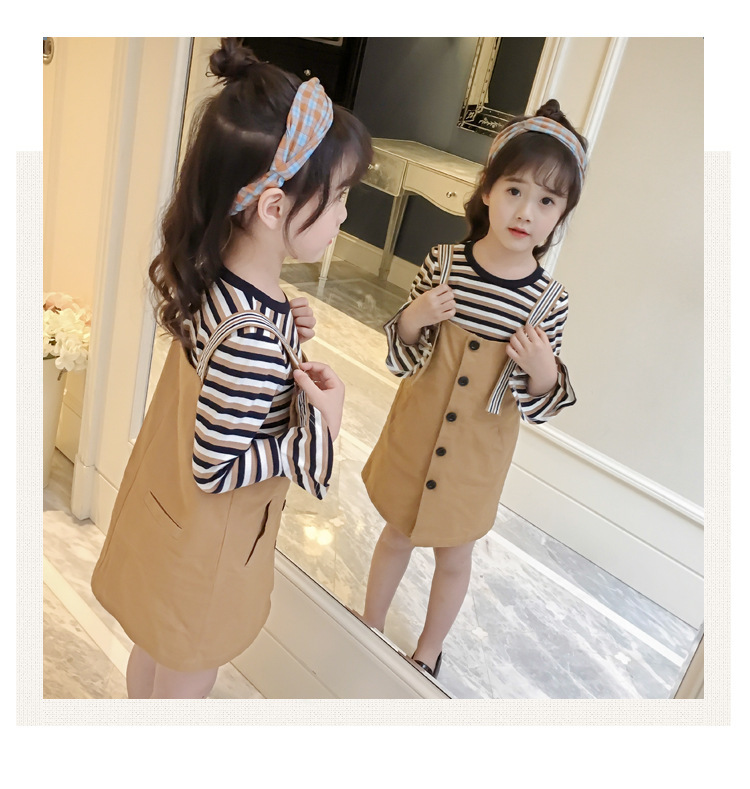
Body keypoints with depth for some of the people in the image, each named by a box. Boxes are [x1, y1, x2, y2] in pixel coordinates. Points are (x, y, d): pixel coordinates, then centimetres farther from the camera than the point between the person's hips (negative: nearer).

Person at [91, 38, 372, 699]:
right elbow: (214, 469, -30)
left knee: (153, 650, 33)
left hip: (164, 518, 8)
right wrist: (319, 429, -25)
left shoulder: (209, 277, -11)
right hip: (203, 550, -8)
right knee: (186, 682, 21)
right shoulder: (252, 338, -37)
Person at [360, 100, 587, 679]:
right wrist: (412, 320, -24)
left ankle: (427, 655, 46)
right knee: (398, 535, 22)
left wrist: (544, 371, -26)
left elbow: (540, 407, -6)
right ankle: (370, 631, 49)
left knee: (454, 556, 19)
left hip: (477, 457, 0)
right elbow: (403, 361, -4)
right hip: (415, 439, 1)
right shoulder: (444, 264, -14)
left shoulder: (550, 300, -15)